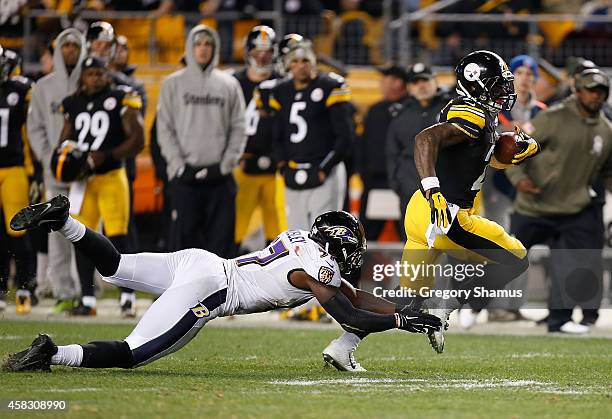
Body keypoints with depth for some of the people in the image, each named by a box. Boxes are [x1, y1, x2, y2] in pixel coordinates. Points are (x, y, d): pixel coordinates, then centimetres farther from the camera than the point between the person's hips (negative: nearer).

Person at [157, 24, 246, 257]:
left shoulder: (229, 84, 9)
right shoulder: (174, 83, 5)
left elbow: (238, 127, 7)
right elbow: (165, 128, 2)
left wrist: (228, 162, -4)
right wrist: (177, 163, -7)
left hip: (220, 175, 1)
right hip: (185, 175, -1)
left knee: (221, 237, 0)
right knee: (184, 235, -3)